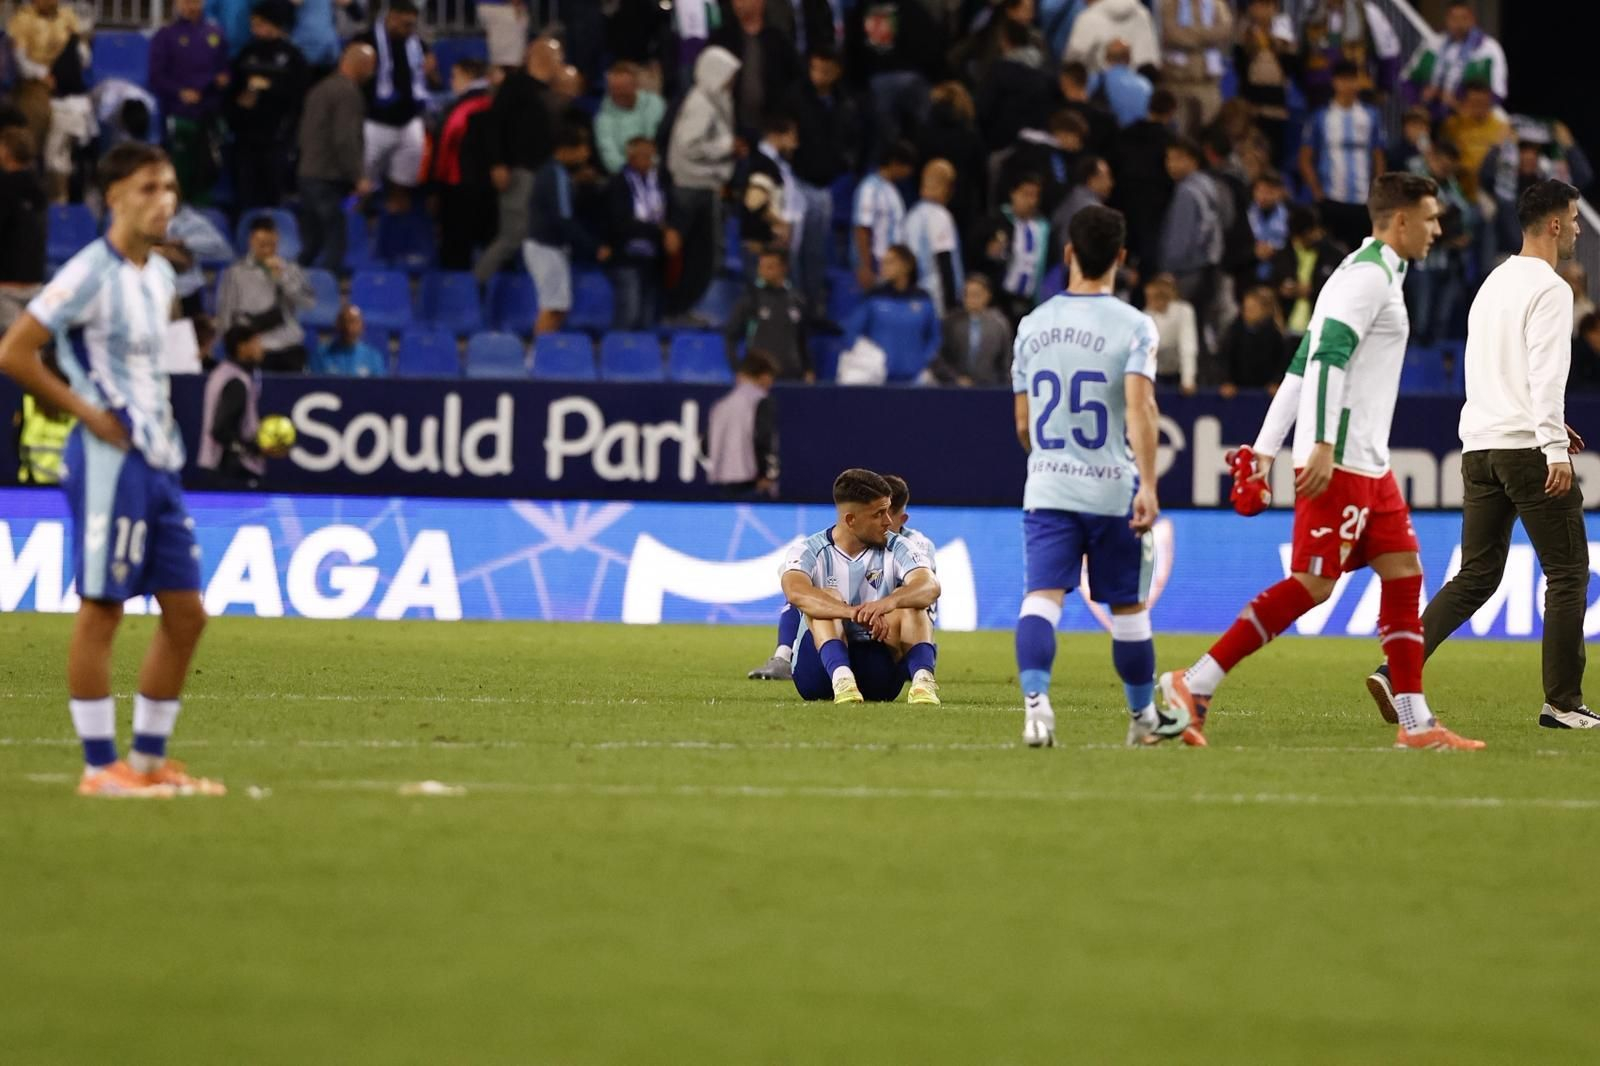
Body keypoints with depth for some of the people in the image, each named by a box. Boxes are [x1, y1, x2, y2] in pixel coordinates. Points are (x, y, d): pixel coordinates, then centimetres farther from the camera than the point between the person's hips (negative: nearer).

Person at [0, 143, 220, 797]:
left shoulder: (160, 275, 13)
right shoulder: (91, 273, -12)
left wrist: (161, 428, 13)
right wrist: (86, 411, -14)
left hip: (158, 461, 9)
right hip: (109, 461, -9)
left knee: (186, 613, 7)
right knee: (102, 609, -4)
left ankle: (150, 759, 16)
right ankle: (100, 767, 1)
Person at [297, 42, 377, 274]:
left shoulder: (320, 88, 17)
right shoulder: (348, 92, -12)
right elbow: (345, 140, -20)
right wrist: (358, 177, -16)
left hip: (308, 175, 9)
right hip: (331, 180, -9)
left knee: (310, 247, 13)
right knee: (334, 246, -8)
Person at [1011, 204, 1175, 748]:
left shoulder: (1033, 324, 7)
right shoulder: (1133, 326, -6)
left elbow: (1023, 424, 13)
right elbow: (1140, 406, -20)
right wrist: (1147, 485, -23)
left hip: (1046, 490, 2)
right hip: (1112, 489, -2)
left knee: (1041, 597, -8)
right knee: (1129, 606, 13)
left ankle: (1035, 698, -31)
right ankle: (1144, 717, 26)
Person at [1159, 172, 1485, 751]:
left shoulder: (1373, 274, 20)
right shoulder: (1369, 275, -11)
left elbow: (1302, 365, 20)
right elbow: (1326, 359, -21)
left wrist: (1266, 449, 18)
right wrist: (1324, 446, -27)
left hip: (1368, 464, 10)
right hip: (1341, 463, -10)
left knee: (1404, 572, 7)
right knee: (1312, 584, -11)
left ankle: (1414, 722, 8)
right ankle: (1193, 685, -11)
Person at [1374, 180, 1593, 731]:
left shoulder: (1493, 284, 19)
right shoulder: (1549, 289, -9)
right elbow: (1547, 372, -19)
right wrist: (1555, 447, -22)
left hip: (1479, 446, 8)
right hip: (1526, 445, -8)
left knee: (1476, 577, 8)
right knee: (1568, 572, 2)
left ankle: (1396, 672, -7)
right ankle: (1563, 702, 2)